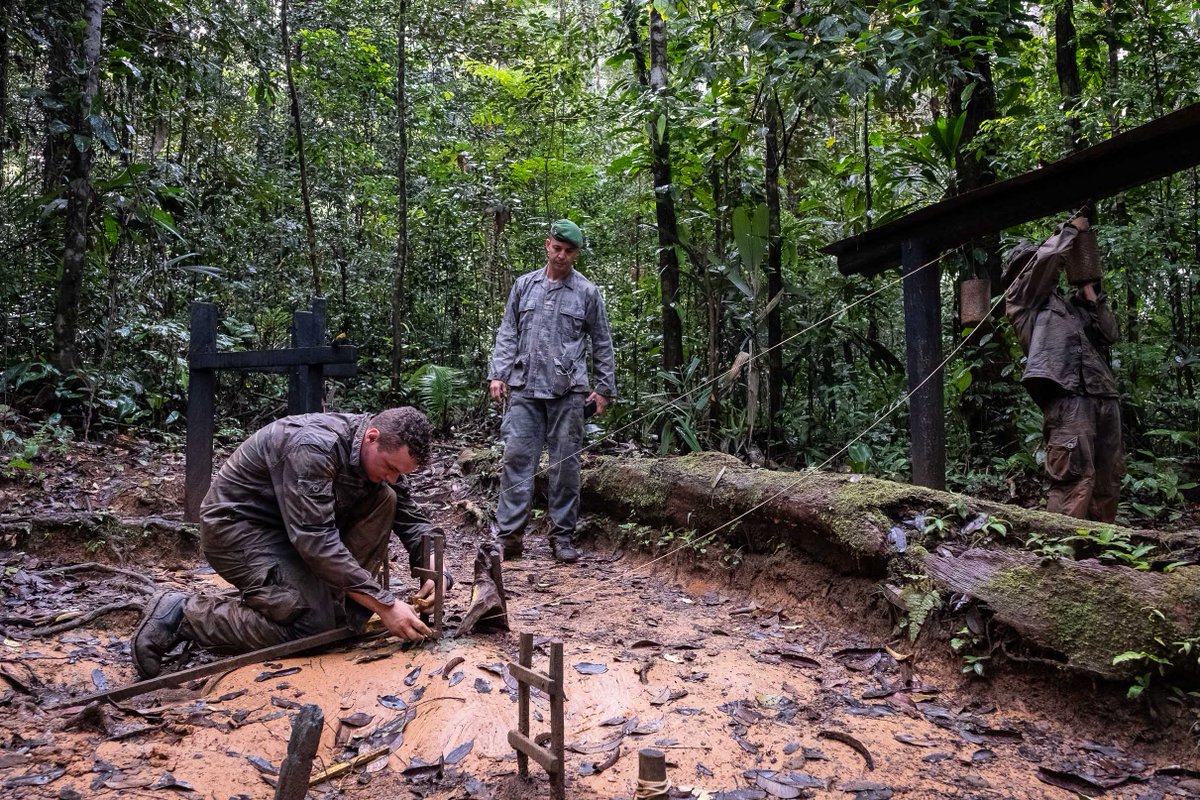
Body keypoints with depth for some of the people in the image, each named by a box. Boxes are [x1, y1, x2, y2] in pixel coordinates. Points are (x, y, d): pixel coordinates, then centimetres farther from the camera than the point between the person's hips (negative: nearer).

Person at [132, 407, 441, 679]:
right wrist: (385, 605, -34)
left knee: (383, 501, -11)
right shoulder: (313, 447, -32)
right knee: (313, 625, -22)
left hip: (294, 523, 8)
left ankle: (339, 608, -4)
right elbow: (316, 541, -36)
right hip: (238, 525, -8)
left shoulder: (386, 453, -7)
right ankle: (182, 615, -7)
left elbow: (411, 518, 0)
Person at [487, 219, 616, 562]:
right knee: (517, 457, -3)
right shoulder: (524, 285, 12)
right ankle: (509, 534, 2)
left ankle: (563, 535, 13)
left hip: (567, 391, -1)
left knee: (566, 463, 3)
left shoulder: (587, 292, 6)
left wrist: (604, 387, 5)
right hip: (524, 389, 1)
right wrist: (498, 374, 2)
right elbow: (508, 333, 12)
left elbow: (602, 343, 9)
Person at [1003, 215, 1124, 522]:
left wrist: (1090, 292, 14)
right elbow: (1048, 256, -2)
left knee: (1108, 477, 6)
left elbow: (1109, 334, 19)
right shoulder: (1021, 297, 11)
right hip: (1067, 395, -7)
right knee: (1075, 477, -16)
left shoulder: (1070, 302, 29)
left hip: (1103, 395, 7)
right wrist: (1071, 229, 13)